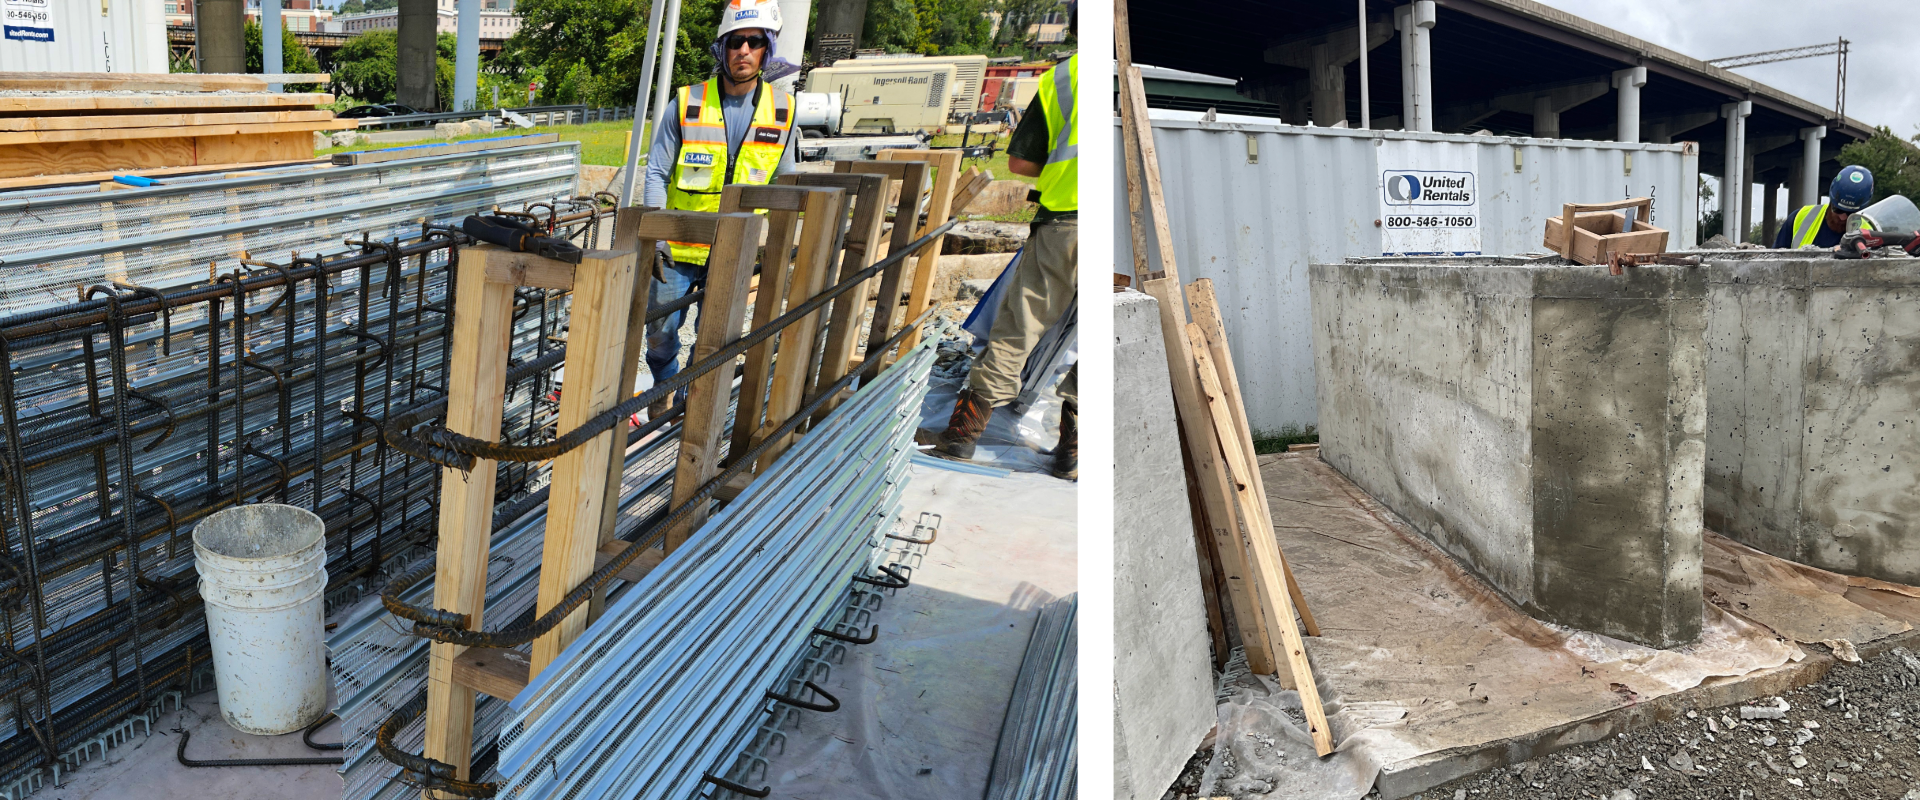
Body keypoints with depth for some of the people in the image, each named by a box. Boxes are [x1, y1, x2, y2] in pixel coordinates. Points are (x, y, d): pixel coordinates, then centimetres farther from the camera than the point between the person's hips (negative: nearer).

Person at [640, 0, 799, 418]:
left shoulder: (781, 111, -2)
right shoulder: (686, 105, -9)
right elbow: (656, 173, -3)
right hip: (678, 247, -1)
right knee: (662, 330, 11)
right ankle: (664, 387, 38)